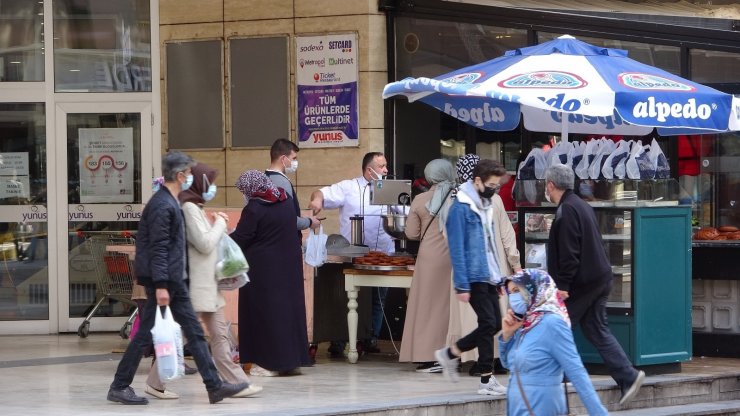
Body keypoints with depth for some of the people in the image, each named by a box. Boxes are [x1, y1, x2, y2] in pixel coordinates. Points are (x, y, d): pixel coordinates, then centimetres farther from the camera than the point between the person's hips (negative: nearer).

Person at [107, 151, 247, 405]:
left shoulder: (171, 203, 15)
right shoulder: (162, 205, -17)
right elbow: (158, 248, -21)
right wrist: (160, 286, -24)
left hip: (174, 279, 10)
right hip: (164, 279, -10)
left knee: (194, 332, 8)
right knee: (147, 334, -3)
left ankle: (214, 386, 9)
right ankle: (119, 387, 5)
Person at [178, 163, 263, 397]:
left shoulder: (196, 207, 17)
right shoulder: (188, 208, -14)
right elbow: (205, 244, -19)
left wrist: (218, 224, 7)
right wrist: (219, 225, -5)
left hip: (208, 284, 10)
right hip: (195, 285, -10)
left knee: (220, 334, 6)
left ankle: (235, 382, 5)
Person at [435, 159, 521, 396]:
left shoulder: (493, 203, 11)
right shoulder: (461, 208, -14)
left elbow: (506, 234, 17)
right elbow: (457, 249, -15)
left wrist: (515, 264, 11)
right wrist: (462, 286, -17)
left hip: (491, 276, 8)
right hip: (474, 277, -8)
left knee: (494, 325, 8)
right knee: (488, 323, -7)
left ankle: (450, 354, 24)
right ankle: (487, 380, 2)